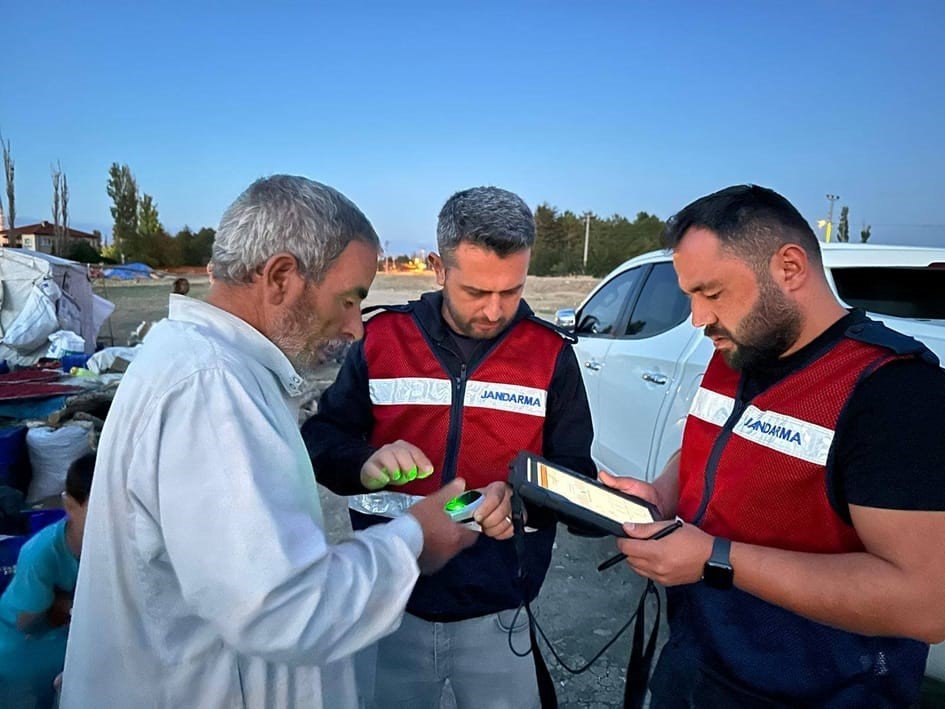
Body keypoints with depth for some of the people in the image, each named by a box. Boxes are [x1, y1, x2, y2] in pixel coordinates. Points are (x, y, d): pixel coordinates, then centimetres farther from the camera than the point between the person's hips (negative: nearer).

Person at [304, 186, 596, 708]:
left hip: (499, 614, 0)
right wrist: (364, 464, -24)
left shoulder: (550, 353, -6)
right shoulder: (383, 337, -6)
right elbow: (319, 440, -1)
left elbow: (577, 474, -3)